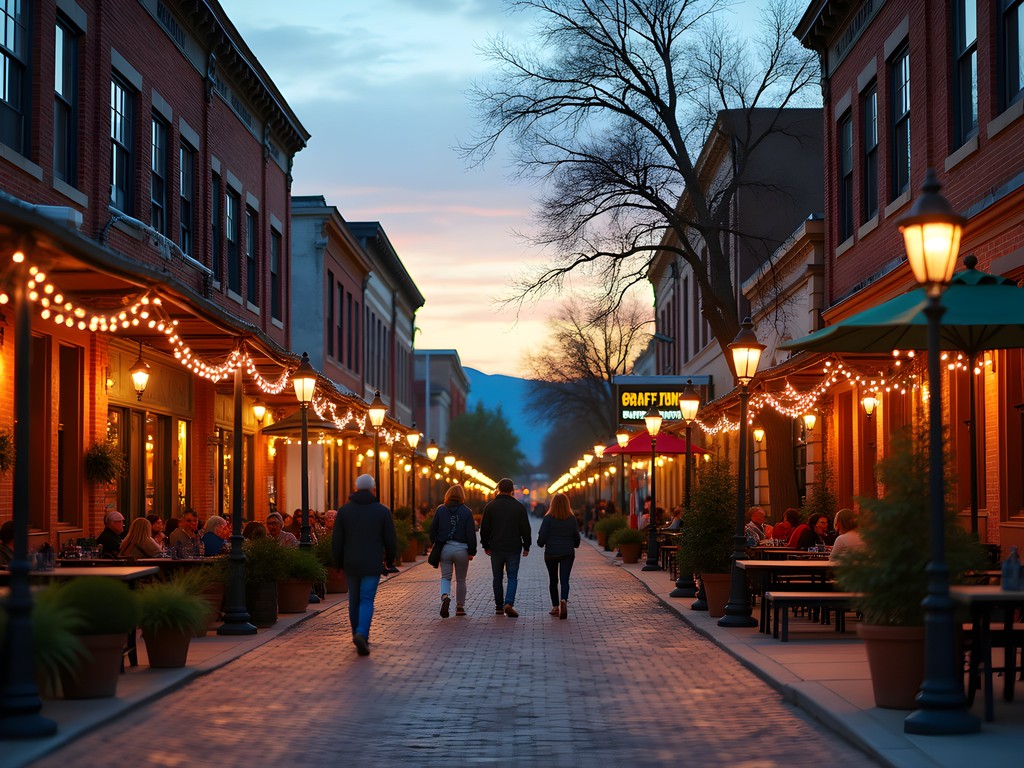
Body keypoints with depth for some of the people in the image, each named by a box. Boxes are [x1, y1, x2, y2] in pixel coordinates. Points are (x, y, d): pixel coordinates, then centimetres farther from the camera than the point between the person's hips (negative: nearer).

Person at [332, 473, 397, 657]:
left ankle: (358, 635, 23)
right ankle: (362, 634, -23)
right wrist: (390, 559, 18)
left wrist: (338, 564, 12)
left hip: (350, 564, 2)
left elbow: (337, 541, 1)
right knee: (367, 600, -3)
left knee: (354, 600, 15)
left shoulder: (344, 510, 1)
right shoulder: (382, 511, -2)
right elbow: (390, 540, 1)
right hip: (372, 565, -2)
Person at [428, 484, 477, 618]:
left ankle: (445, 596, -21)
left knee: (445, 577, 8)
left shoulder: (440, 510, 0)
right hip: (461, 549, -1)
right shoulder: (466, 511, -4)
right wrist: (472, 551, 1)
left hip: (444, 549, 1)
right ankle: (460, 607, 17)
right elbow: (471, 533, -6)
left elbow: (433, 530, 5)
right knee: (461, 580, 12)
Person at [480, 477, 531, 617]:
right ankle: (509, 603, -16)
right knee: (512, 577, 3)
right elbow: (525, 528, 0)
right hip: (513, 548, -1)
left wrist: (485, 546, 13)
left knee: (497, 578, 12)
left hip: (496, 548, 1)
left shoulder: (490, 506, 0)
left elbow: (484, 528, 3)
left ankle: (499, 606, 16)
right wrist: (526, 546, 9)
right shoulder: (519, 506, -2)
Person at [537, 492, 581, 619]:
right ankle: (564, 600, -28)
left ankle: (555, 607, 16)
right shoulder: (572, 519, -2)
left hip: (551, 554, -1)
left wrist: (541, 543, 12)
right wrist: (574, 546, 27)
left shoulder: (548, 518, -10)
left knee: (553, 580, 13)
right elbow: (577, 538, 6)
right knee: (564, 580, -2)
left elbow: (542, 537, -10)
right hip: (568, 554, 1)